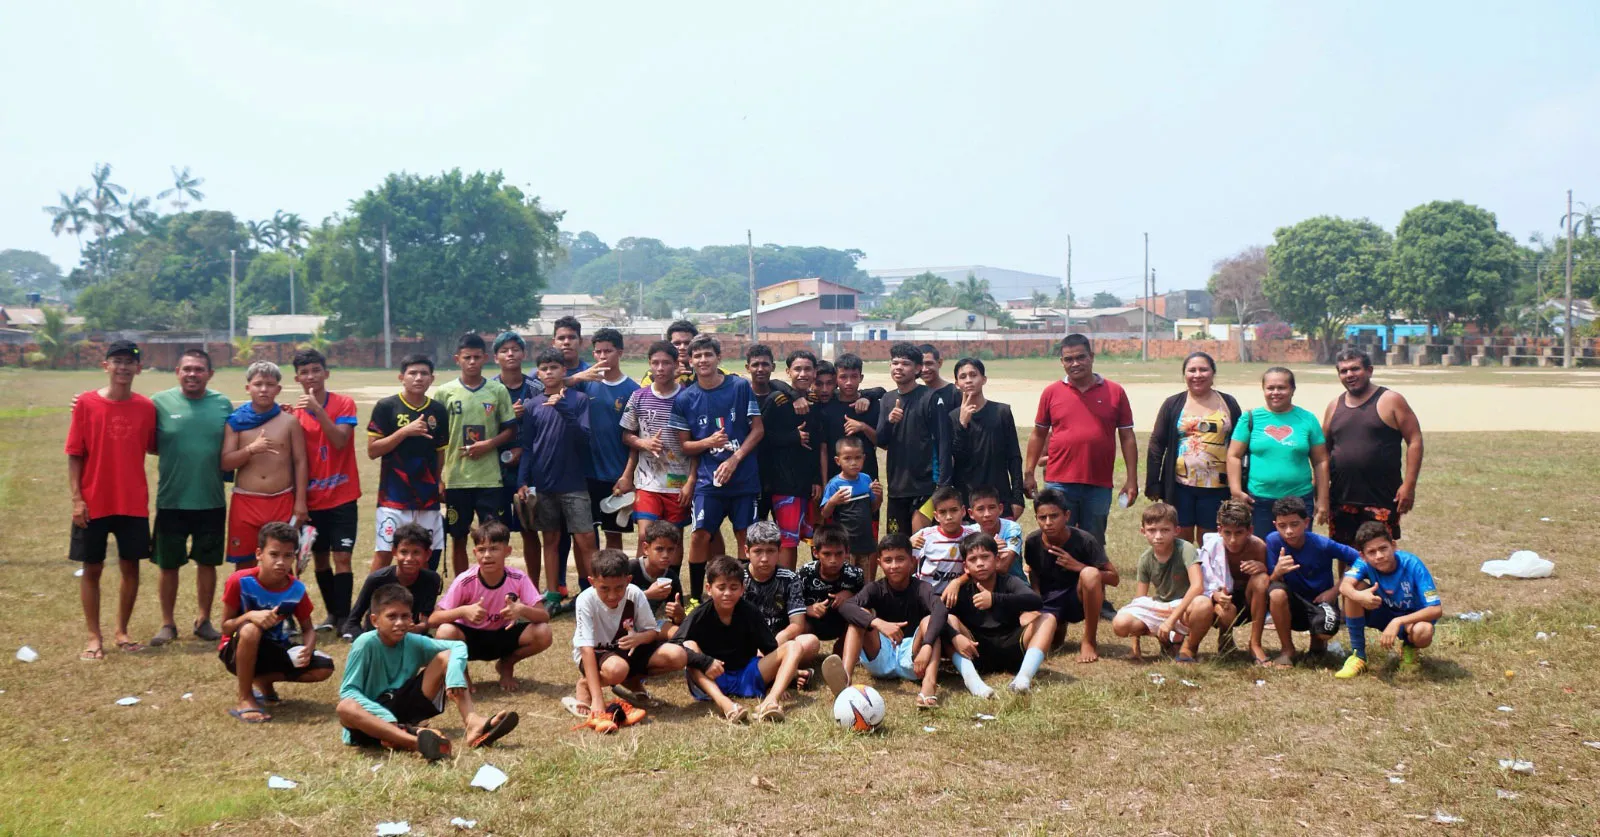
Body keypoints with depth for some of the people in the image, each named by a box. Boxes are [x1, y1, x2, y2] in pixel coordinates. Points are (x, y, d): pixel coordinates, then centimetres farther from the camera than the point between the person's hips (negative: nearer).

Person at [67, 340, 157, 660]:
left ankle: (122, 631, 23)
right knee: (92, 569, 6)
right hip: (93, 503, -2)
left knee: (131, 567, 8)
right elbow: (74, 455, -5)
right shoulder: (86, 403, -6)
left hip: (134, 503, 2)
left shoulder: (146, 407, 0)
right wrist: (77, 498, -9)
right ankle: (94, 636, 17)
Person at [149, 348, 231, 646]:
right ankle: (168, 624, 22)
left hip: (212, 501, 1)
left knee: (207, 562, 10)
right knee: (168, 564, 8)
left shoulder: (223, 404, 2)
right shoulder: (160, 402, -3)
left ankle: (203, 620, 25)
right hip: (171, 500, -1)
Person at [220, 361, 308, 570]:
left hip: (282, 502, 0)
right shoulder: (236, 422, 2)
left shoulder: (289, 422, 1)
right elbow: (225, 463, -3)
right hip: (245, 502, 1)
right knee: (245, 564, 6)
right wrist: (251, 449, -20)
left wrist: (300, 502, -4)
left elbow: (300, 462, 1)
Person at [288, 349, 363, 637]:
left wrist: (318, 410, -27)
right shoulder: (294, 411, 2)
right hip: (312, 499, 4)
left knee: (341, 557, -8)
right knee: (320, 558, 12)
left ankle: (344, 618, -5)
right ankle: (332, 613, 25)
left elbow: (340, 441, -19)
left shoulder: (344, 404, -5)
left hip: (341, 496, -3)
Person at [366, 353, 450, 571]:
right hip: (393, 497, -3)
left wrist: (436, 484, 12)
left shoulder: (438, 411, 6)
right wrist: (405, 431, -16)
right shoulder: (386, 407, -4)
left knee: (427, 557, 5)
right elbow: (372, 450, -7)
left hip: (427, 498, 3)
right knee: (384, 552, -4)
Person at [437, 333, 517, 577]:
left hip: (489, 478, 0)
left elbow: (510, 430, 6)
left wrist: (489, 444, -13)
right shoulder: (445, 393, 1)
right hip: (455, 478, 0)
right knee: (458, 538, 8)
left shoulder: (498, 391, 2)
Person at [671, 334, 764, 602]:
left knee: (745, 536, 4)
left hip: (744, 476, 0)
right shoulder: (684, 399, 2)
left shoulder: (741, 387, -1)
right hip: (708, 478, 0)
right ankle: (695, 598, 7)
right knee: (700, 535, -6)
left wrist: (734, 459, -11)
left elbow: (758, 429, 0)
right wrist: (708, 442, -14)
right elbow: (684, 444, 7)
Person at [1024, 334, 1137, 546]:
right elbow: (1038, 435, 10)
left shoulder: (1115, 392, 3)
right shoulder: (1051, 392, 4)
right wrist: (1029, 473, 6)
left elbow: (1127, 437, 5)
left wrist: (1131, 479, 0)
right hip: (1059, 484, 0)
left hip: (1099, 486, 0)